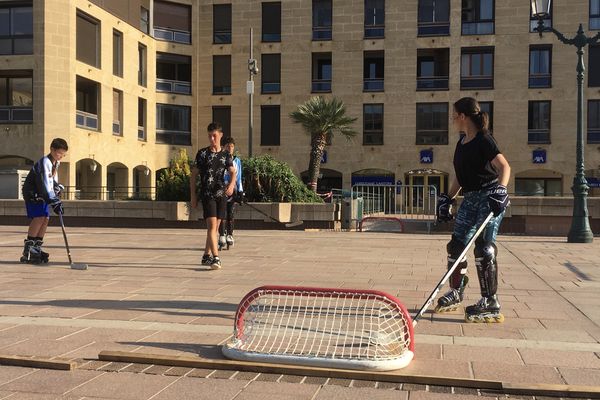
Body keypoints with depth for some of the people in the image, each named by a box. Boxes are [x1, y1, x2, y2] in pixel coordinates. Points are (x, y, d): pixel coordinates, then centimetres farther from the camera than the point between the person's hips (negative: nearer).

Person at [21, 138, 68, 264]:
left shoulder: (56, 163, 7)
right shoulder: (44, 162, -22)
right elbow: (45, 185, -30)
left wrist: (57, 187, 1)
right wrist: (54, 202, -35)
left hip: (43, 195, 9)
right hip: (32, 193, -9)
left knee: (45, 219, 2)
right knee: (38, 218, -19)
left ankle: (37, 248, 10)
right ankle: (27, 251, -18)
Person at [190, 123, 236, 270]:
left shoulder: (226, 155, 8)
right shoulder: (202, 153, 0)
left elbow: (233, 172, -3)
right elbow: (194, 175, 2)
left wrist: (232, 184, -25)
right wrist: (193, 195, -2)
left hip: (221, 194, 4)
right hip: (207, 194, -4)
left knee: (215, 226, 11)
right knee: (211, 224, -15)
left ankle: (206, 255, 24)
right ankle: (215, 258, -19)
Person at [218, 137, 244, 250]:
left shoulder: (237, 161, 12)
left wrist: (240, 191, 9)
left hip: (233, 189, 2)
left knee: (231, 214, 2)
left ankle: (229, 235, 14)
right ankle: (222, 236, -1)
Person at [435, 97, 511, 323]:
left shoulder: (483, 140, -12)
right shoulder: (462, 142, 14)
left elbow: (504, 166, -22)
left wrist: (500, 190, -37)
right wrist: (447, 199, 20)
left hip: (489, 199, -9)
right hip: (470, 199, 9)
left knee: (484, 247, -13)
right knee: (456, 244, 10)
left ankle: (491, 305, -6)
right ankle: (456, 293, 27)